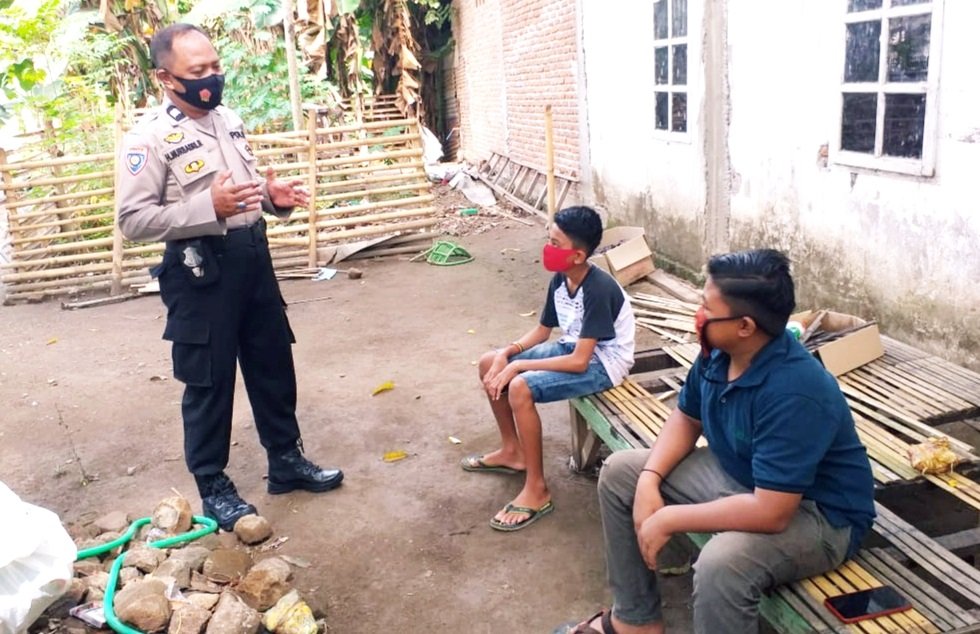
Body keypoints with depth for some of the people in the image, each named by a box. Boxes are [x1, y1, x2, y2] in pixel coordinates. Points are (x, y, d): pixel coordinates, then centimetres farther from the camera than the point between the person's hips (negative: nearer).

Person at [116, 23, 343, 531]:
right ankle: (213, 486, 23)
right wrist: (208, 208, -28)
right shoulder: (148, 138, -13)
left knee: (273, 365, 15)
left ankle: (287, 461, 33)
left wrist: (274, 197, -1)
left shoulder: (229, 120, 10)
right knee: (209, 381, 5)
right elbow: (133, 220, -18)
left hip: (252, 256, 7)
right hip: (202, 270, -7)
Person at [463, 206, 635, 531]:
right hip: (572, 348, 9)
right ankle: (512, 451, 19)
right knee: (490, 363, 4)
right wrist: (507, 352, -9)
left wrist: (519, 365, -27)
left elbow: (579, 361, -31)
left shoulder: (599, 290, -29)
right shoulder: (560, 279, -3)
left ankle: (537, 491, -16)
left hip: (601, 364, -9)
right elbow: (542, 331, 9)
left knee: (520, 388, -29)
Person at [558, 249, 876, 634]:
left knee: (721, 564, -38)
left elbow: (770, 513, -36)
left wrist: (669, 519, -27)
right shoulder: (718, 352, -10)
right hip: (738, 476, 9)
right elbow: (686, 418, 8)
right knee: (620, 473, 5)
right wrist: (650, 479, -9)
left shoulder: (794, 392, -35)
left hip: (818, 514, -8)